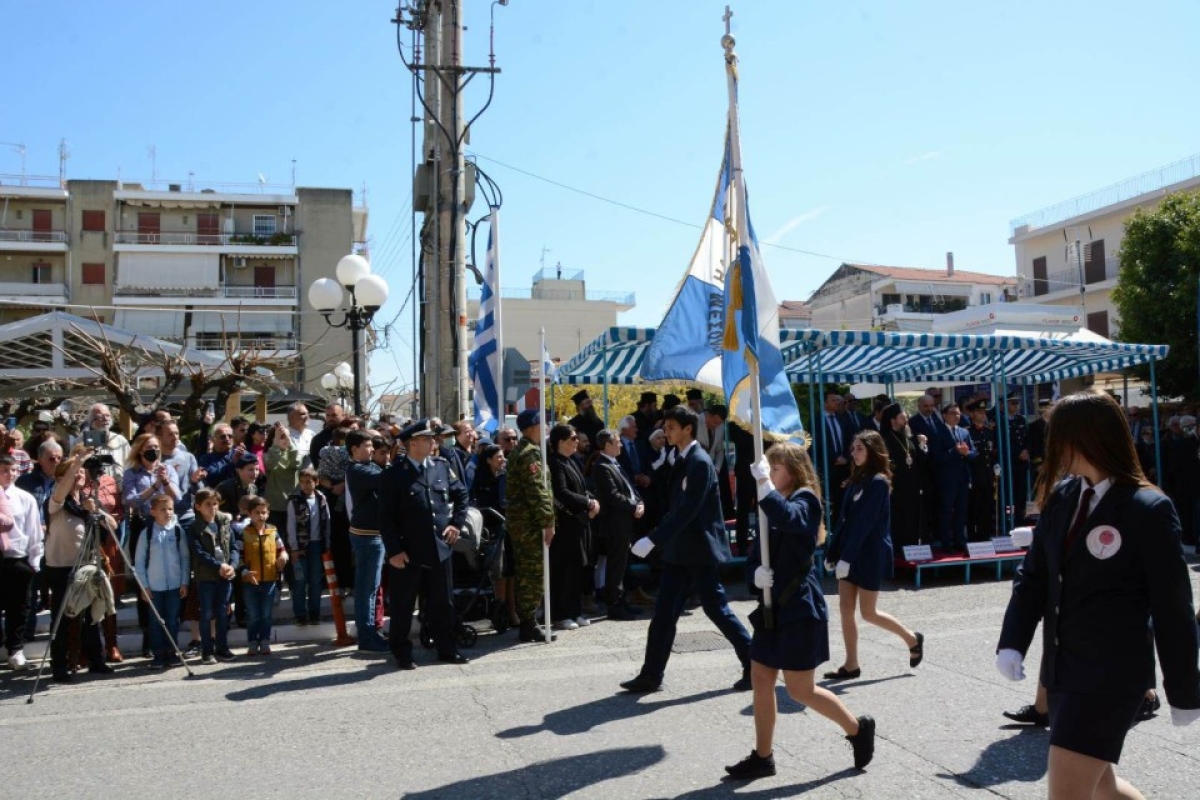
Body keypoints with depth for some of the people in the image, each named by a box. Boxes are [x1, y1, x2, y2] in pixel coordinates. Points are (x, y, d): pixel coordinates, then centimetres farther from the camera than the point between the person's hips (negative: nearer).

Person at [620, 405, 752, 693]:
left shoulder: (700, 462, -16)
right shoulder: (682, 460, 12)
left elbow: (688, 509, -24)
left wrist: (653, 539, -26)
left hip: (700, 550, -8)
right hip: (680, 550, 9)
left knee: (716, 609, 1)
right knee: (664, 612, 7)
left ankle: (755, 666, 16)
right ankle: (651, 675, 12)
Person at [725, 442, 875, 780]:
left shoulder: (805, 499, -10)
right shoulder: (773, 509, 13)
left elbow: (787, 518, -36)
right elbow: (754, 558, 9)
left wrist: (763, 483, -34)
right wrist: (756, 573, -12)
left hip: (800, 608, -8)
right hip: (774, 607, 8)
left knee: (800, 690, 0)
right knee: (760, 681, 9)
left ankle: (858, 729, 22)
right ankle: (762, 757, 21)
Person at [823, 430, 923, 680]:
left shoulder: (878, 482, -14)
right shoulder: (856, 480, 10)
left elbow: (864, 523, -20)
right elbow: (844, 520, 10)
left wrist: (846, 557, -22)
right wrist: (833, 554, 7)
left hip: (870, 554, -8)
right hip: (849, 554, 8)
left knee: (868, 613, 2)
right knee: (845, 608, 5)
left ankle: (912, 639, 23)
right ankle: (851, 664, 13)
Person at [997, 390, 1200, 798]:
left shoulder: (1149, 509, -14)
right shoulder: (1061, 495, 5)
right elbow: (1033, 575, 6)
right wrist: (1012, 642, -7)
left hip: (1112, 674, -7)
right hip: (1061, 667, 7)